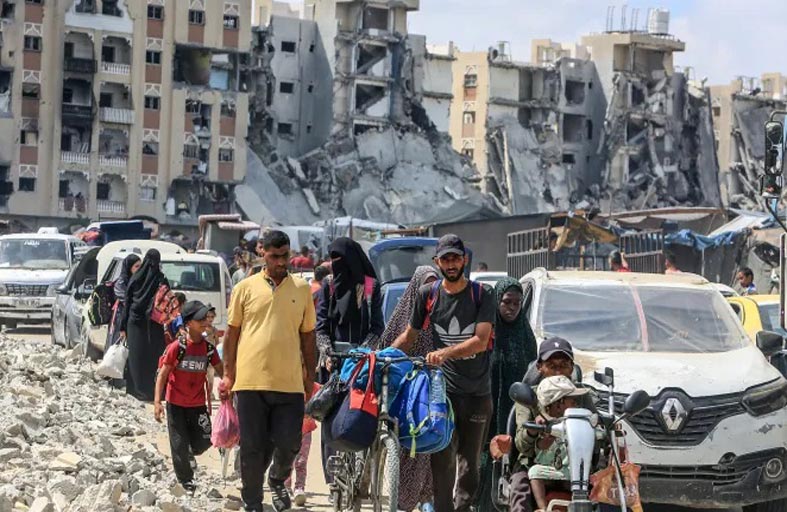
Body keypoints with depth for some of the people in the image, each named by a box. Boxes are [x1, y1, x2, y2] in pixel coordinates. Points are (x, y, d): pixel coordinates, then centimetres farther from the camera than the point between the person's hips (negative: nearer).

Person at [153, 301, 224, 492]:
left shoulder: (209, 348, -3)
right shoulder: (176, 347, -15)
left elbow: (221, 371, 7)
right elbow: (162, 375, -11)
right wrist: (157, 402, -17)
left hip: (198, 404, 3)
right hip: (176, 404, -3)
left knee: (203, 442, 1)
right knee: (179, 445, 3)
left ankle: (190, 454, 35)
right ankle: (185, 481, 20)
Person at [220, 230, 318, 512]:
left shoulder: (302, 289, 9)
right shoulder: (246, 287, 5)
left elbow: (308, 335, 13)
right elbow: (231, 332, 9)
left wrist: (310, 376, 11)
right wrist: (228, 374, 6)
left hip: (289, 382, 1)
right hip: (251, 380, -1)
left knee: (289, 444, -1)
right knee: (252, 448, 3)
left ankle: (277, 480, 31)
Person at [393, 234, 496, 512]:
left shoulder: (482, 296, -1)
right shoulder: (427, 294, 5)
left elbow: (480, 342, -13)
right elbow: (409, 336, 13)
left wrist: (445, 353, -27)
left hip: (477, 393, 0)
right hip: (442, 389, 0)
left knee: (470, 463, 7)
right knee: (443, 461, -9)